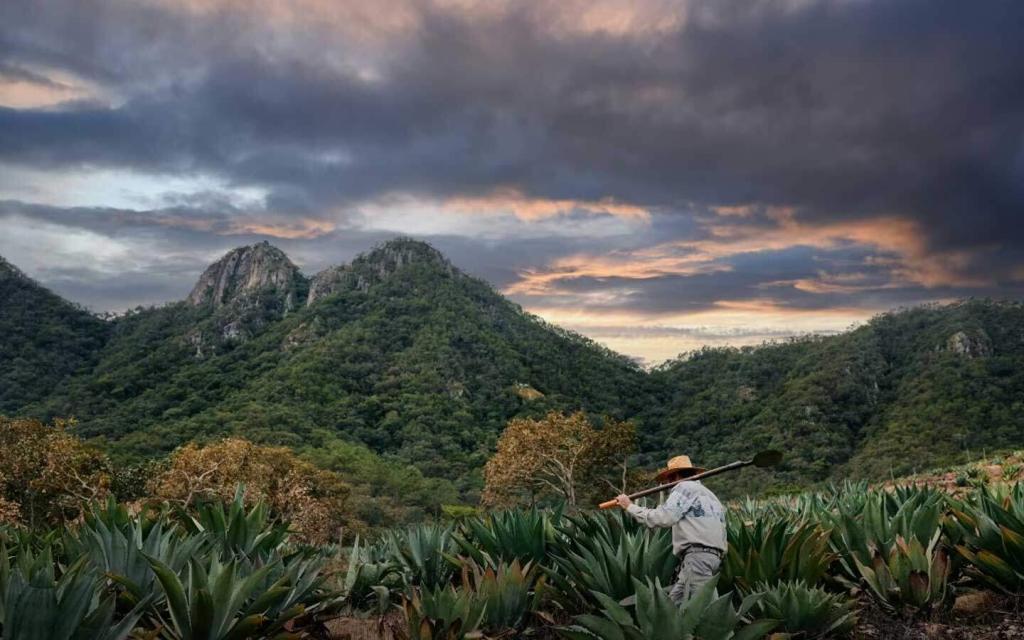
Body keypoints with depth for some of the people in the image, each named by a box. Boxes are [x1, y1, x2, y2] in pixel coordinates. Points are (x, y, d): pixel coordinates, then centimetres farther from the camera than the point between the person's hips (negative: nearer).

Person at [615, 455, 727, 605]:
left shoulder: (684, 487, 0)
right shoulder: (706, 492, 28)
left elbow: (663, 518, -12)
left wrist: (630, 507, -3)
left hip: (698, 556, -9)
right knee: (673, 603, 7)